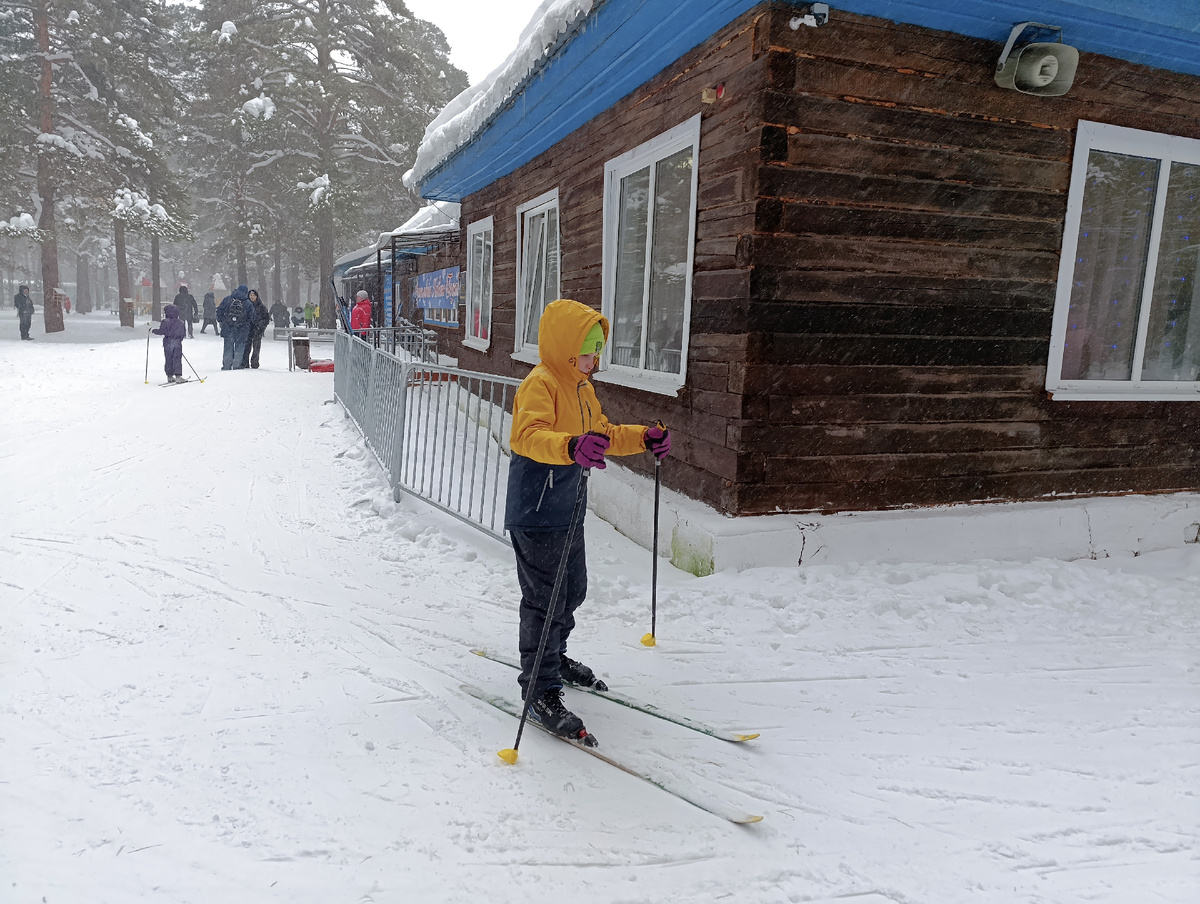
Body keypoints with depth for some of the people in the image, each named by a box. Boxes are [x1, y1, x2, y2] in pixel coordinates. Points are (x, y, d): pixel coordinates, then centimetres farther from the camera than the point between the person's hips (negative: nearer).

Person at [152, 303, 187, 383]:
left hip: (168, 343, -2)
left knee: (169, 360, 8)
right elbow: (183, 333, 12)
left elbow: (161, 331, -10)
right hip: (177, 343, 2)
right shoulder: (180, 322, 7)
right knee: (177, 360, 0)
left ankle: (170, 376, 11)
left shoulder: (165, 322, -6)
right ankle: (178, 376, -10)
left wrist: (153, 331, 6)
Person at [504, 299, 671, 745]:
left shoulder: (581, 387, 13)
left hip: (568, 510, 10)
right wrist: (571, 447, -54)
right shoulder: (539, 384, -18)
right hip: (536, 512, -10)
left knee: (572, 590, 22)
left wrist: (643, 438, 7)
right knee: (544, 600, -3)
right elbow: (530, 435, -35)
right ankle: (540, 691, 9)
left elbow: (602, 432, 22)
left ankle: (554, 658, 43)